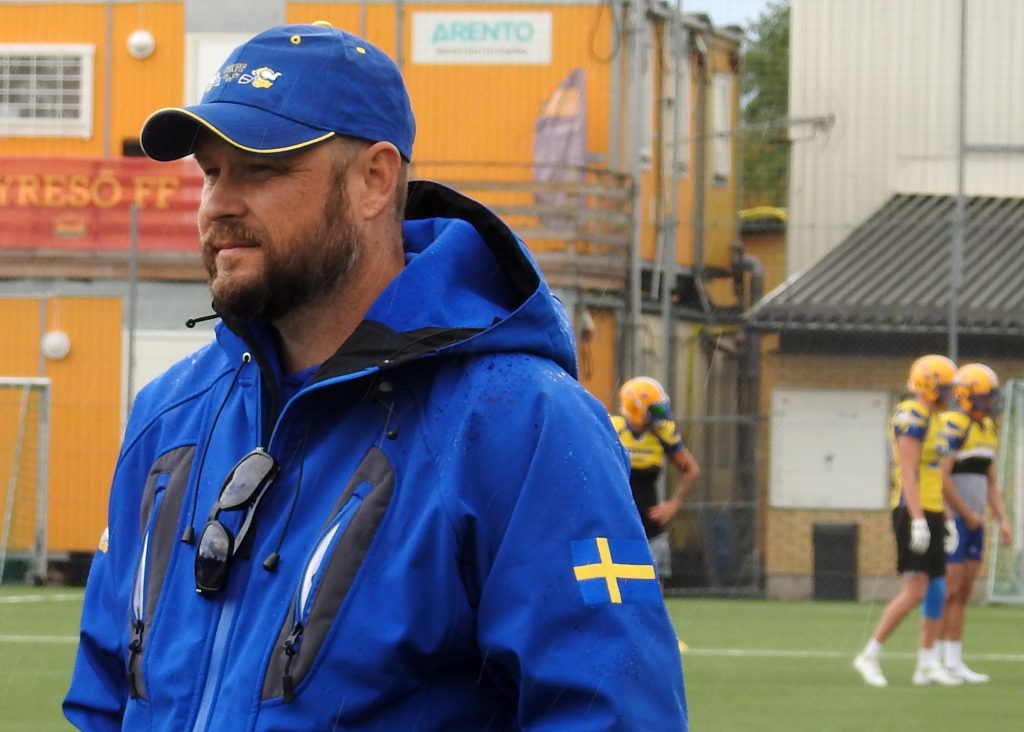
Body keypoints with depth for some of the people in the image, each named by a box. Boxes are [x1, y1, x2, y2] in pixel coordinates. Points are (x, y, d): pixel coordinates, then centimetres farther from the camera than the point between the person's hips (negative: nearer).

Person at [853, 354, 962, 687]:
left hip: (931, 513, 10)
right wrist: (918, 520, -25)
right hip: (913, 511, -10)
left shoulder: (934, 419, 17)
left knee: (937, 589, 8)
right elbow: (908, 474, -19)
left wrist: (946, 520, 21)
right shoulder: (913, 417, -13)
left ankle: (928, 664, 13)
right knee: (915, 590, -13)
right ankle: (869, 656, -6)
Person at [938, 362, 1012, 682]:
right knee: (949, 592, -8)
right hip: (952, 521, -8)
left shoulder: (987, 430, 14)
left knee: (964, 594, 7)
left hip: (973, 523, 8)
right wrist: (968, 514, -13)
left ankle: (954, 661, 10)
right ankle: (938, 662, -6)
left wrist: (1003, 520, 8)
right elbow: (942, 477, -19)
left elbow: (991, 482, 18)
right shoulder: (953, 426, -14)